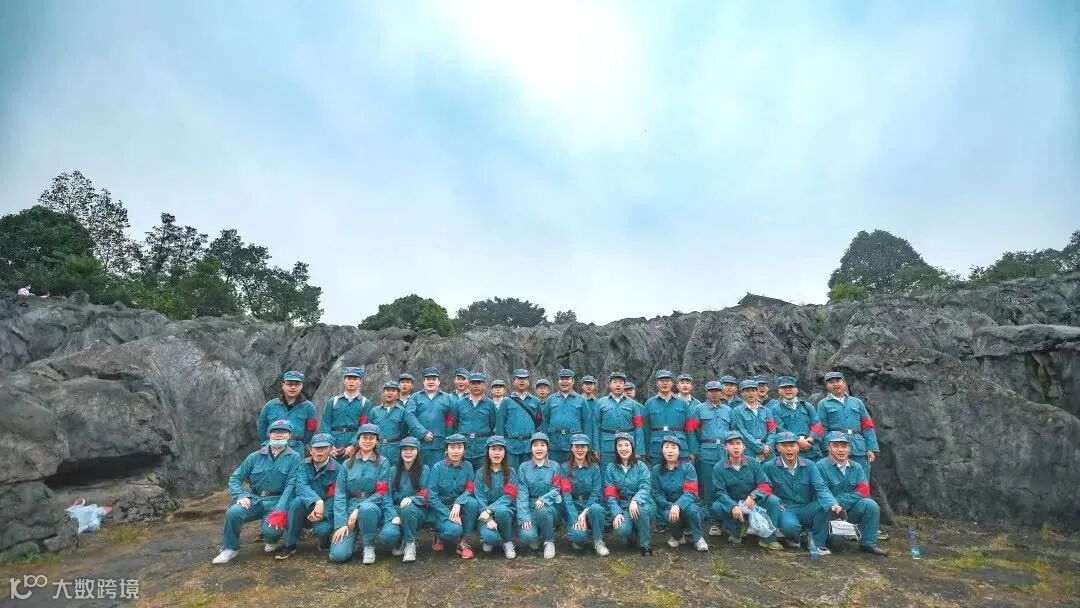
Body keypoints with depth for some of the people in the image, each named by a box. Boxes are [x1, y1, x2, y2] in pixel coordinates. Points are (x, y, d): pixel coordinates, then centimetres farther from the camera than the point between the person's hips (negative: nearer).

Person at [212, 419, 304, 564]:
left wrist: (279, 512, -24)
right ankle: (230, 548, 1)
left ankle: (272, 540, 11)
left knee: (271, 530, -29)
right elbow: (235, 477, 11)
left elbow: (291, 486, -13)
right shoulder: (256, 457, 6)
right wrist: (241, 496, -9)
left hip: (276, 501, -3)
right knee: (232, 513, -26)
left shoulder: (295, 458, -4)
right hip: (255, 499, 3)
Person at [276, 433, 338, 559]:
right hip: (307, 507, 3)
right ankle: (289, 545, -14)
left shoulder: (337, 469, -12)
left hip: (327, 510, -2)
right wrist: (317, 501, -39)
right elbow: (301, 485, -21)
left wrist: (323, 513, -33)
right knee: (298, 501, -30)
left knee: (321, 529, -33)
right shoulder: (306, 464, -4)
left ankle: (325, 538, 7)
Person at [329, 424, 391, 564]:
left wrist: (358, 510, -18)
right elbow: (339, 494, -1)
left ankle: (369, 546, -11)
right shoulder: (347, 464, 7)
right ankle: (355, 536, 17)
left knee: (366, 508, -38)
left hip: (372, 507, -1)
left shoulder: (383, 463, 1)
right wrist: (341, 523, -13)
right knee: (338, 555, -18)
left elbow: (381, 493, -6)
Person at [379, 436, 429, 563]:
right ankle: (400, 542, 9)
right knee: (387, 535, -29)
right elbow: (387, 496, -1)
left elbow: (426, 496, -5)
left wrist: (411, 499, -26)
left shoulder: (425, 470, 0)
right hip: (395, 511, 2)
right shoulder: (393, 470, 6)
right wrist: (393, 516, -18)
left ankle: (410, 543, -11)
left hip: (417, 512, -1)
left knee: (408, 508, -36)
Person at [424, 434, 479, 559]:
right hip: (440, 509, -3)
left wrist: (458, 503, -28)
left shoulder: (467, 466, -4)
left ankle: (464, 542, -12)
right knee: (455, 530, -31)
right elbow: (432, 496, -14)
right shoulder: (438, 467, -12)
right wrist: (450, 515, -22)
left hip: (459, 507, 3)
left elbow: (470, 489, -8)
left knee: (472, 502, -29)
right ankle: (439, 536, 5)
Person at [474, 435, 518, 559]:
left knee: (500, 510, -35)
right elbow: (480, 499, -6)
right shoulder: (481, 473, 1)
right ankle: (489, 540, 7)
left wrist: (489, 510, -25)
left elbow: (508, 497, -10)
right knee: (490, 536, -31)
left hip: (505, 511, 0)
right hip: (485, 515, 0)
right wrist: (489, 519, -22)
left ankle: (508, 542, -8)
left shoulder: (511, 472, -1)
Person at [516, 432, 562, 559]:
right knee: (527, 536, -27)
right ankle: (535, 537, 11)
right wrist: (525, 517, -18)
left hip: (549, 507, 0)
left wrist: (543, 499, -23)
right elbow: (522, 493, -6)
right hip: (530, 507, 0)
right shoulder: (523, 467, 2)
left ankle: (549, 541, -8)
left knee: (542, 510, -35)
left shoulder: (555, 466, 4)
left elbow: (556, 490, -3)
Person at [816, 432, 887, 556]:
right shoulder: (821, 466, -11)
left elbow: (863, 491, -7)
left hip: (849, 511, 4)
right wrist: (833, 505, -43)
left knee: (870, 505, -19)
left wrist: (840, 502, -19)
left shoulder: (856, 467, 5)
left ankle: (868, 543, -2)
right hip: (828, 511, -4)